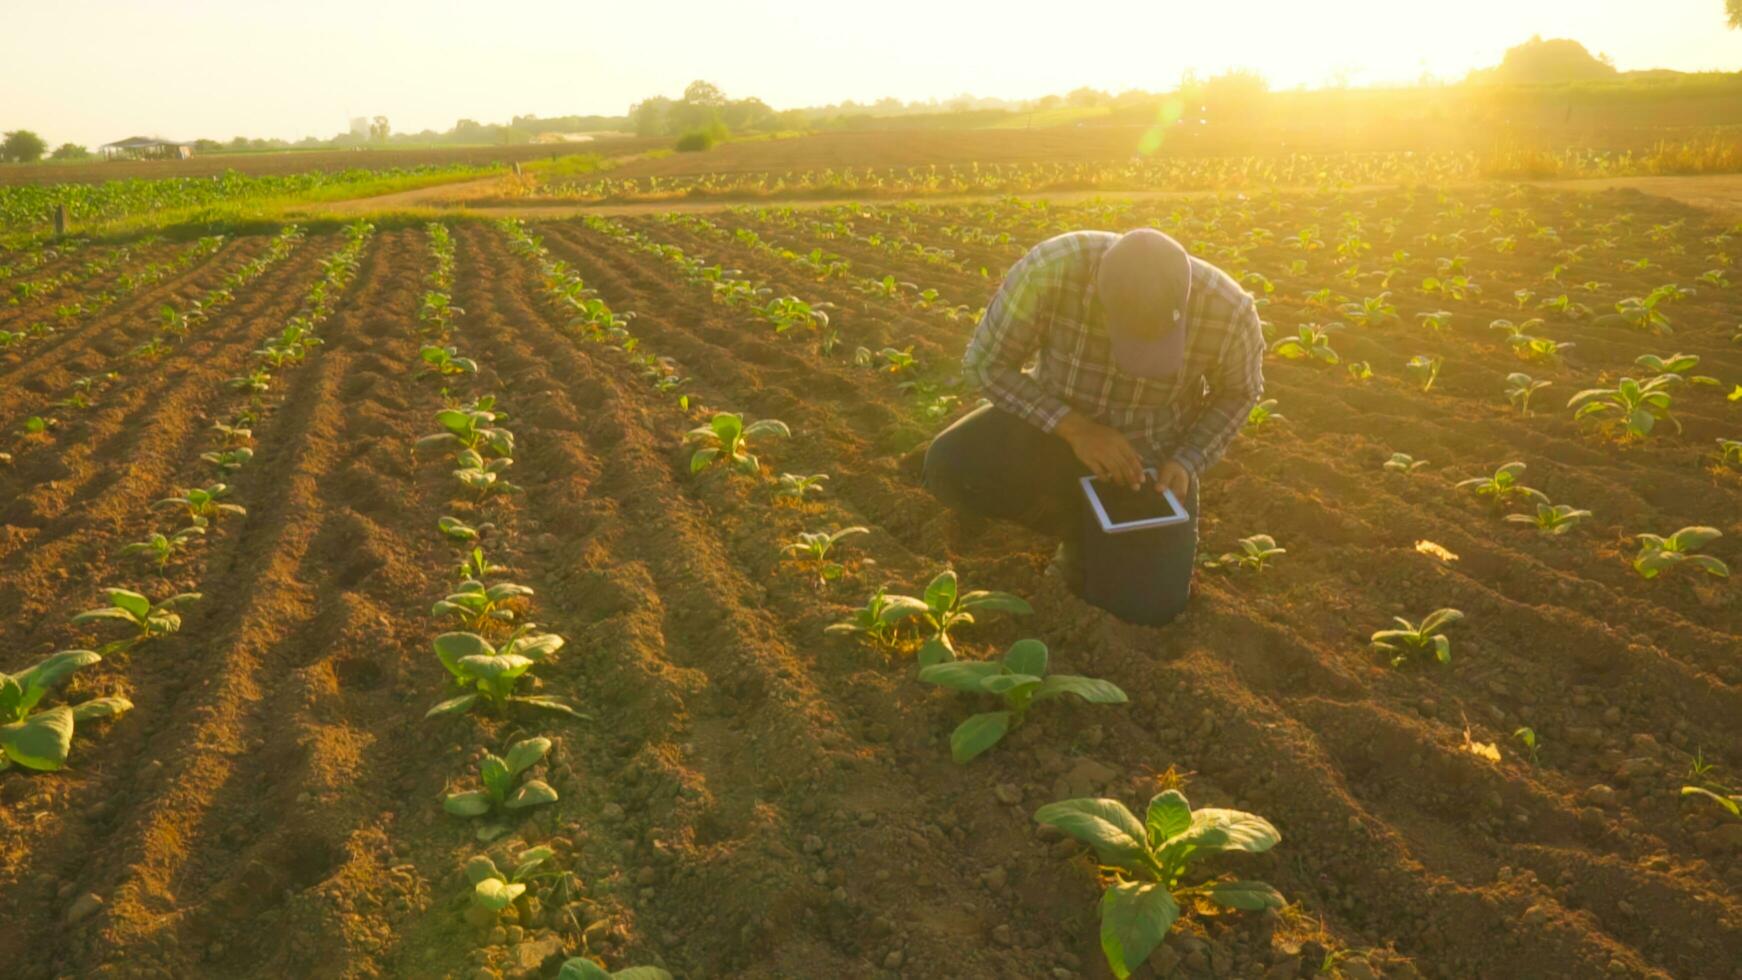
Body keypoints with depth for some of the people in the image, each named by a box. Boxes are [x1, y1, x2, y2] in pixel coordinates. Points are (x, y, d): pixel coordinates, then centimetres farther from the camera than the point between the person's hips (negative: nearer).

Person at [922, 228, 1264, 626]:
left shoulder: (1229, 310, -27)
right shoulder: (1052, 268, -33)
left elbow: (1237, 392, -4)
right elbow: (986, 362, -19)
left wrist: (1186, 463, -18)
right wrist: (1076, 428, -28)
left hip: (1149, 448, 0)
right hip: (1055, 419, 1)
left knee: (1147, 608, -16)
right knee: (949, 468, -28)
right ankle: (1080, 528, 0)